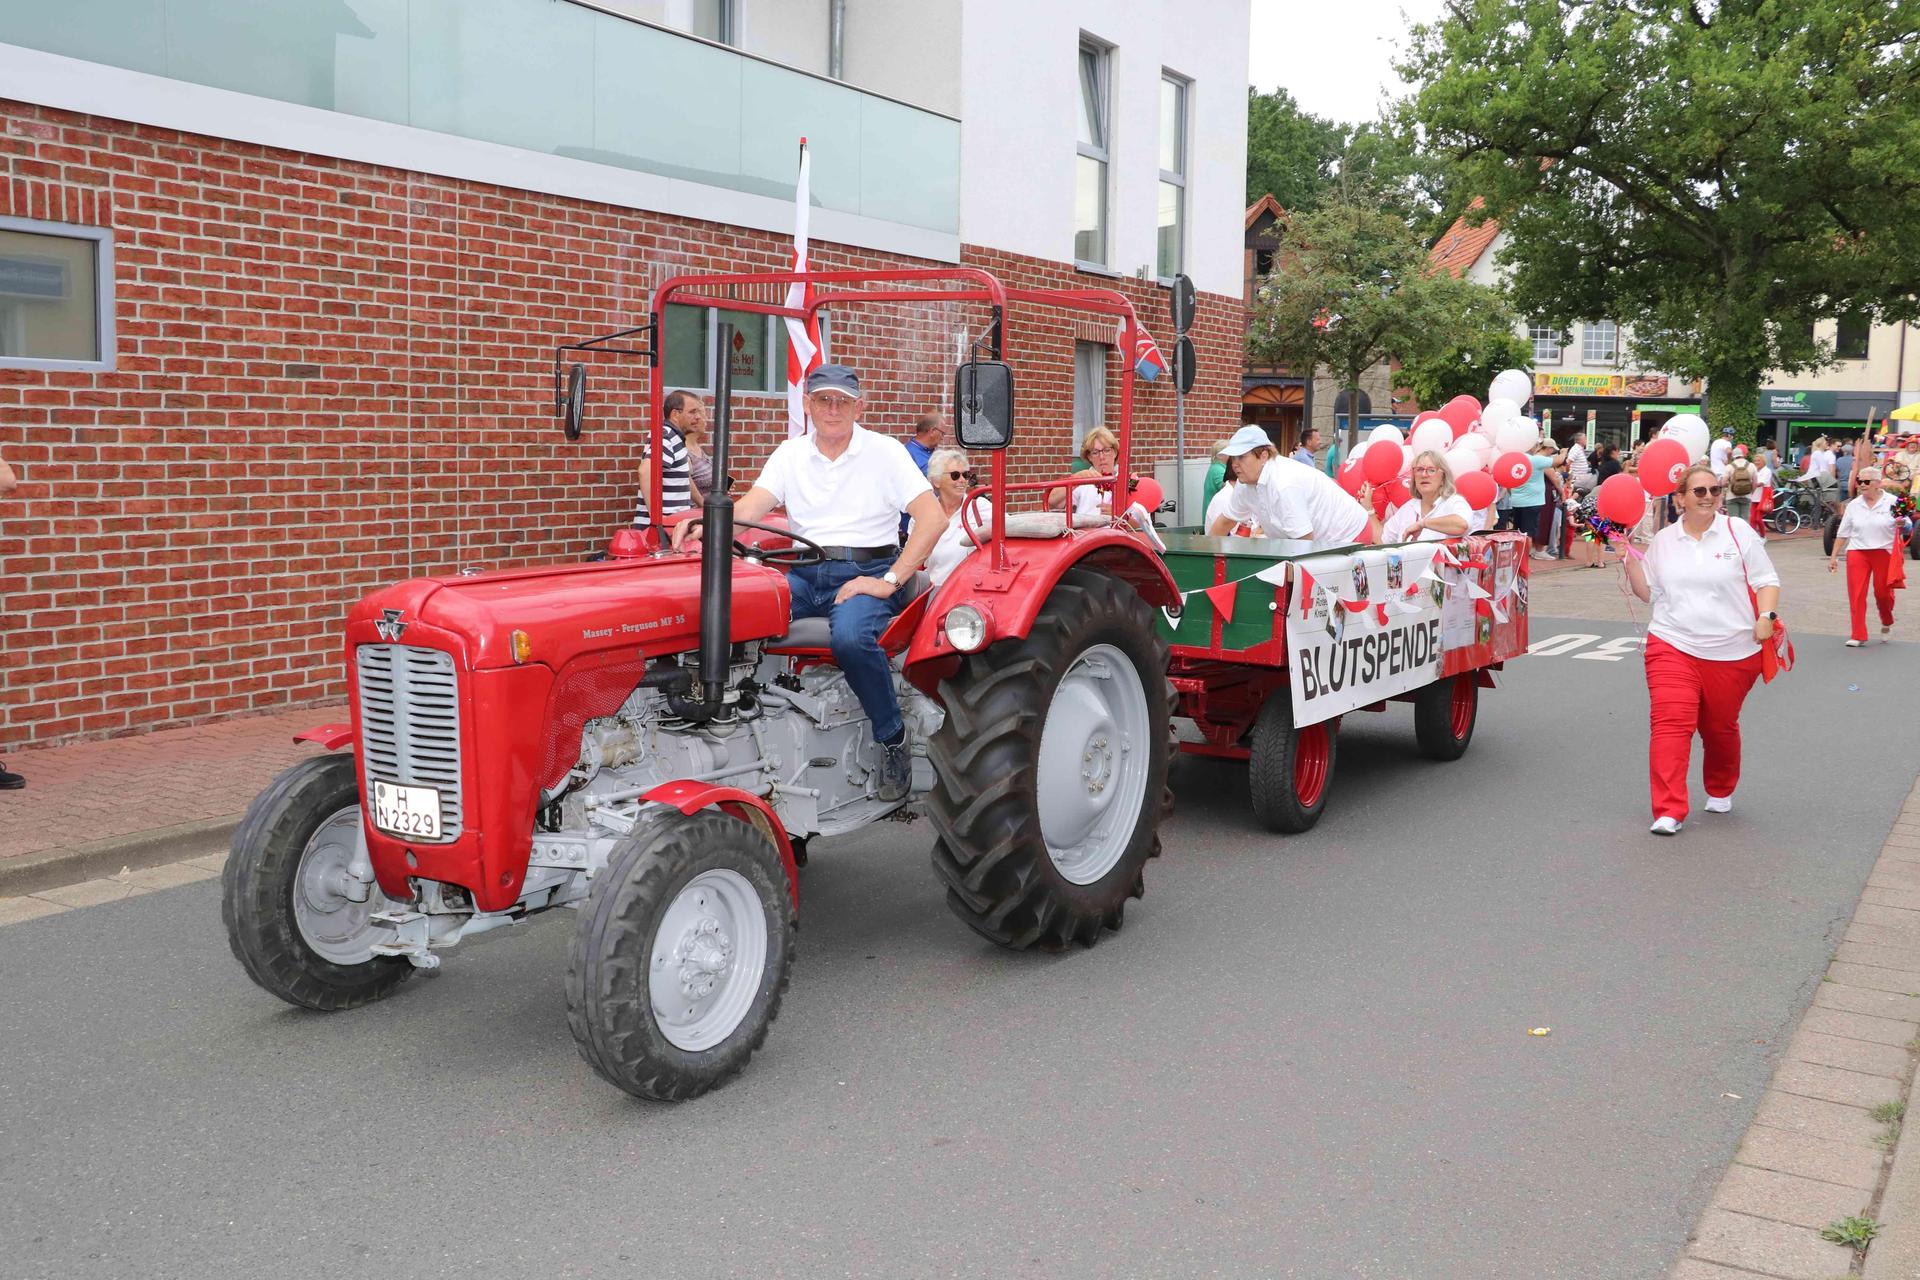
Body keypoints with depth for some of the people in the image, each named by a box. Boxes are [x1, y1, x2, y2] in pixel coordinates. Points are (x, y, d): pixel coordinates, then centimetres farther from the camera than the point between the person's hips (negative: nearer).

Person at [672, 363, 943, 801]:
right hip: (804, 573, 4)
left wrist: (890, 581, -17)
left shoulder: (883, 451, 1)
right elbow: (751, 506, -2)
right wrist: (707, 524, -25)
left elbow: (933, 518, -8)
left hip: (866, 572, -4)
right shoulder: (790, 453, 12)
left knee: (851, 636, -36)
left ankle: (893, 738, -13)